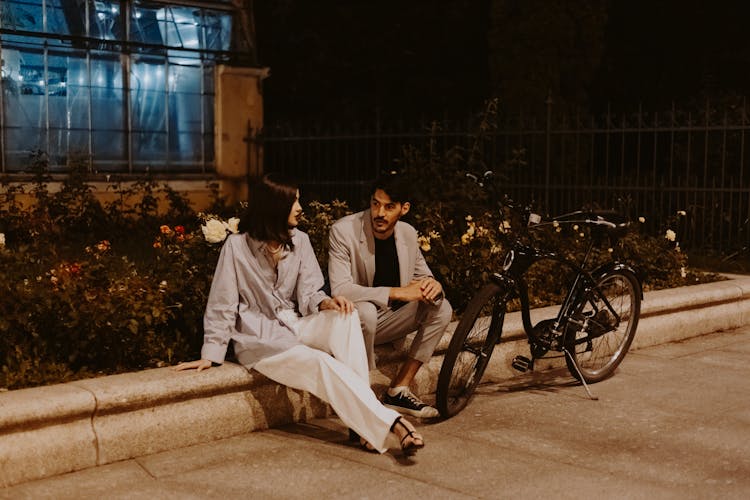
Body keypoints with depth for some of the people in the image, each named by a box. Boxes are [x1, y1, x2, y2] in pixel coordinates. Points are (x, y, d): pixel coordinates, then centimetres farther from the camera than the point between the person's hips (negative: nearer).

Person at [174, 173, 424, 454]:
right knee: (320, 363, -32)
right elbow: (222, 305, -4)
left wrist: (326, 302, -22)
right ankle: (391, 424, -34)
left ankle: (361, 421, -33)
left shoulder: (299, 241, 6)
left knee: (345, 315, -26)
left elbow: (308, 295, 1)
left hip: (295, 326, 5)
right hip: (260, 338, -5)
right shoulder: (237, 246, -8)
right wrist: (210, 355, -8)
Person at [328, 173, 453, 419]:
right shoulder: (343, 230, -19)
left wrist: (433, 285, -18)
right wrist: (396, 292, -32)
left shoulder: (408, 233, -1)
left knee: (442, 308, -9)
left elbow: (423, 276, 9)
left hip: (385, 321, 6)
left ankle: (398, 390, -7)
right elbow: (339, 290, -28)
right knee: (365, 311, -37)